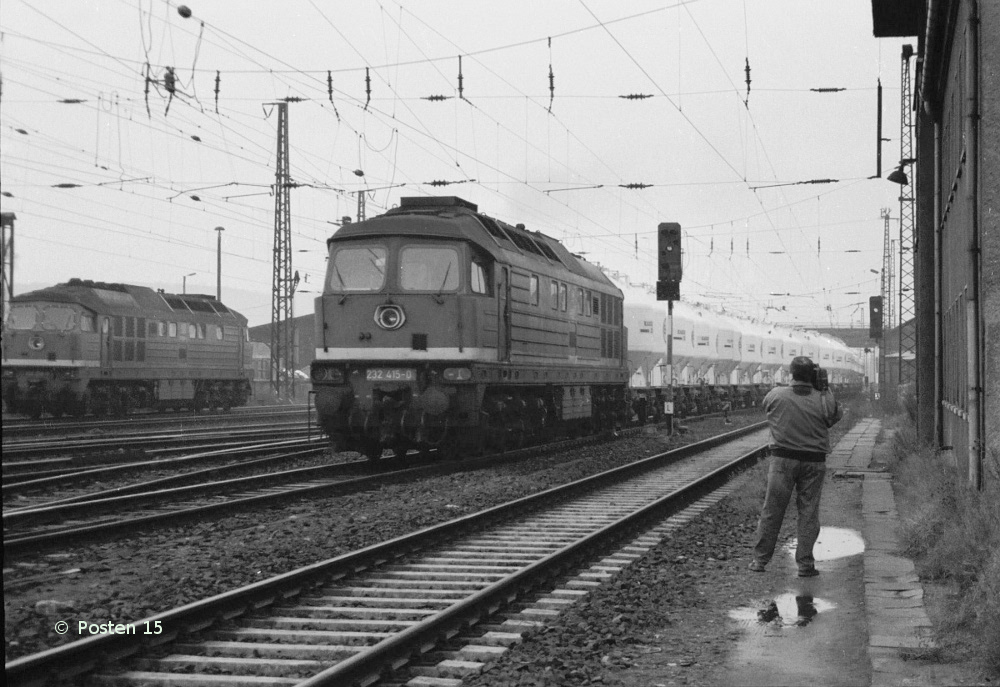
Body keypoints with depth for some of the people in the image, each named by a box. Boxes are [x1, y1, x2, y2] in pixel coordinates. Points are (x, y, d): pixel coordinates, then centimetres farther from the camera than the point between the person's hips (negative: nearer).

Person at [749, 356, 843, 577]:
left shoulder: (776, 395, -9)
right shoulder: (823, 401, -11)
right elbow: (836, 416, 8)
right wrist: (825, 389, 6)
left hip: (783, 459, 0)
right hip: (813, 462, 0)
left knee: (772, 511, 8)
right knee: (809, 513, 7)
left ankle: (760, 560, 13)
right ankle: (805, 564, 8)